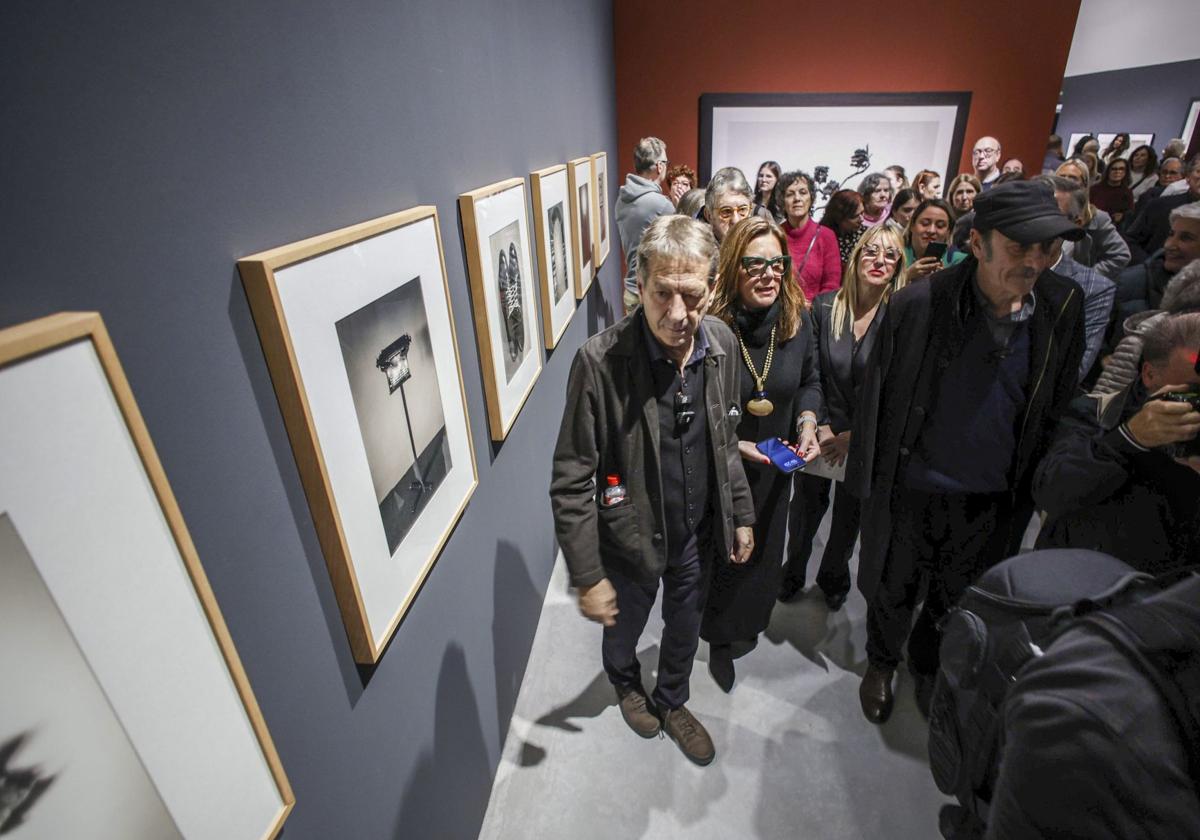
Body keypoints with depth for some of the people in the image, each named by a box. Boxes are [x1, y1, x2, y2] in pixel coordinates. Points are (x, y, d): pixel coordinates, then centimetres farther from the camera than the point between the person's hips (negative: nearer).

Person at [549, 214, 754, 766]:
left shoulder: (721, 343, -11)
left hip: (699, 532, 4)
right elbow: (571, 482, -22)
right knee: (624, 628, 25)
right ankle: (625, 683, 61)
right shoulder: (600, 361, -28)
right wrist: (587, 576, -18)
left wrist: (741, 515, 7)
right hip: (631, 538, -3)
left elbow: (725, 440, 4)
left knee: (685, 629, 26)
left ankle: (671, 702, 58)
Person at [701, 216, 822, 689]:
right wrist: (734, 445, -23)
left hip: (774, 468, 5)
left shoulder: (798, 320, -10)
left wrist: (807, 423, -10)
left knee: (765, 549, 24)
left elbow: (809, 381, 7)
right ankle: (720, 641, 43)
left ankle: (751, 620, 56)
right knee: (722, 554, 15)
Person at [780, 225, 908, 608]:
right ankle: (793, 572, 38)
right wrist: (820, 427, -11)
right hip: (822, 432, 1)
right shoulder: (824, 306, -6)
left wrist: (854, 436, -13)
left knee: (849, 513, 17)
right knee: (806, 507, 13)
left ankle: (834, 577, 43)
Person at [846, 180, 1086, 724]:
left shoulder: (1064, 307, -7)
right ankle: (881, 664, 48)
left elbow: (1060, 408, 3)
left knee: (956, 603, 24)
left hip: (994, 500, 3)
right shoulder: (917, 304, -17)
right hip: (909, 491, -2)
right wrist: (865, 481, -7)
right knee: (892, 593, 19)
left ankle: (926, 665, 53)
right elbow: (877, 398, -10)